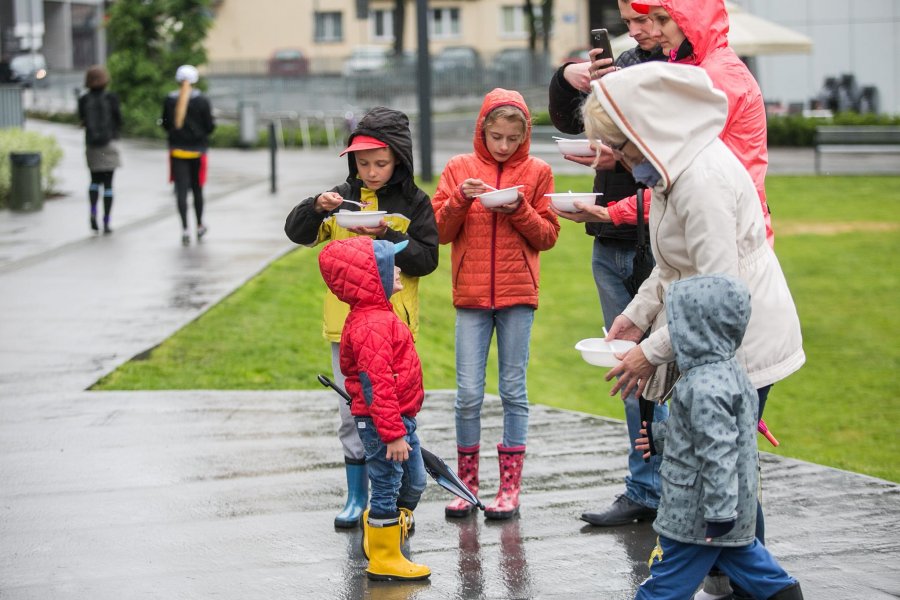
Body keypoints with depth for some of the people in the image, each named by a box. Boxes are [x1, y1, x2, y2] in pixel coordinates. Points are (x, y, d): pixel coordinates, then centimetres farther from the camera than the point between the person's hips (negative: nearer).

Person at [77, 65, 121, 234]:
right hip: (108, 144, -2)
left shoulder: (84, 100, -5)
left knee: (95, 180, 20)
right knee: (108, 184, 3)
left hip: (91, 145, 2)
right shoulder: (111, 98, -11)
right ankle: (106, 223, 0)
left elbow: (82, 120, 7)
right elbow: (118, 121, -2)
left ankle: (93, 212, -3)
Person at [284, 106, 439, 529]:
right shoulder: (342, 199, 5)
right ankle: (356, 497, 18)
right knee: (352, 412, 9)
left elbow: (427, 259, -6)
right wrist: (316, 207, -14)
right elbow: (297, 232, 5)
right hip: (346, 320, 3)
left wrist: (388, 236, -19)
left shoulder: (413, 203, -1)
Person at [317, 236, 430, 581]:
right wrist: (392, 433, -28)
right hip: (382, 422, -10)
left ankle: (377, 533, 34)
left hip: (399, 419, 10)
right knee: (387, 488, 1)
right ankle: (384, 559, 12)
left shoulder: (375, 316, 12)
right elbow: (380, 384, -28)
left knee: (413, 483, 20)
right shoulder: (373, 325, -24)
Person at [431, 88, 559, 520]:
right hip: (471, 294, 1)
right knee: (468, 393, 0)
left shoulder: (536, 172, 4)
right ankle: (467, 483, 12)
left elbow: (548, 236, 2)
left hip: (518, 294, -1)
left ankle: (510, 486, 7)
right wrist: (461, 198, -13)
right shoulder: (459, 169, 6)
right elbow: (440, 231, 3)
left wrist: (518, 208, -13)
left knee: (514, 391, 3)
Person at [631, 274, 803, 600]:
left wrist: (719, 512, -26)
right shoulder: (727, 369, 5)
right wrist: (660, 436, 29)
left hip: (697, 510, -10)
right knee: (741, 553, 22)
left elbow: (717, 453, -28)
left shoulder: (705, 388, -26)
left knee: (669, 573, 1)